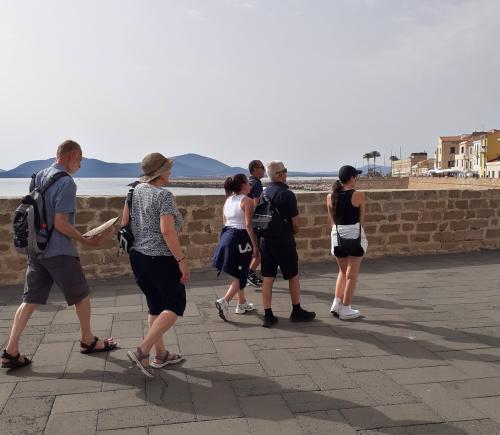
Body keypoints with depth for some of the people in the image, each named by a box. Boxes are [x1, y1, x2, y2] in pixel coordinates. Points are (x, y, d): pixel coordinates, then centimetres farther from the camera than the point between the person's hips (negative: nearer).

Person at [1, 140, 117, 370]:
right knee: (81, 296, 11)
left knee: (30, 300, 11)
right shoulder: (66, 182, -17)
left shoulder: (39, 177, 9)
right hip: (59, 252, -8)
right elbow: (60, 223, -21)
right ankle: (88, 341, 27)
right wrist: (88, 241, -12)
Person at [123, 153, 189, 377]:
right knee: (175, 306, 5)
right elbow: (167, 231, -23)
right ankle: (142, 350, -5)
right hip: (161, 258, -8)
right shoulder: (164, 195, -16)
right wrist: (182, 260, -18)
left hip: (137, 256, 8)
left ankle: (161, 355, 26)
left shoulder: (136, 190, 6)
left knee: (155, 306, 18)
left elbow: (124, 223, 10)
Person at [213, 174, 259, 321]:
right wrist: (255, 246, -15)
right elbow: (248, 225, -17)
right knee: (240, 275, 0)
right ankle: (224, 301, -15)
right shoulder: (246, 201, -11)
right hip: (241, 239, -8)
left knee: (238, 274, 19)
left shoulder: (228, 201, 11)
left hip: (227, 237, 8)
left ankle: (242, 304, 27)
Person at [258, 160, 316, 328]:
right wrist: (293, 232, 9)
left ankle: (268, 315, 9)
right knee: (293, 277, 11)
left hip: (265, 241, 6)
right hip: (284, 242, -6)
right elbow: (295, 223, -11)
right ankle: (297, 312, 22)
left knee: (267, 279, 7)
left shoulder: (263, 193, 6)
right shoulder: (287, 194, -14)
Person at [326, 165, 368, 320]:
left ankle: (337, 303, 15)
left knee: (343, 271, 22)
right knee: (352, 274, 6)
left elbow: (332, 220, 8)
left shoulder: (330, 197, 1)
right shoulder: (358, 195, -11)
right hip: (354, 234, -4)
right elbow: (361, 219, -1)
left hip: (337, 235, 4)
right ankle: (345, 309, 10)